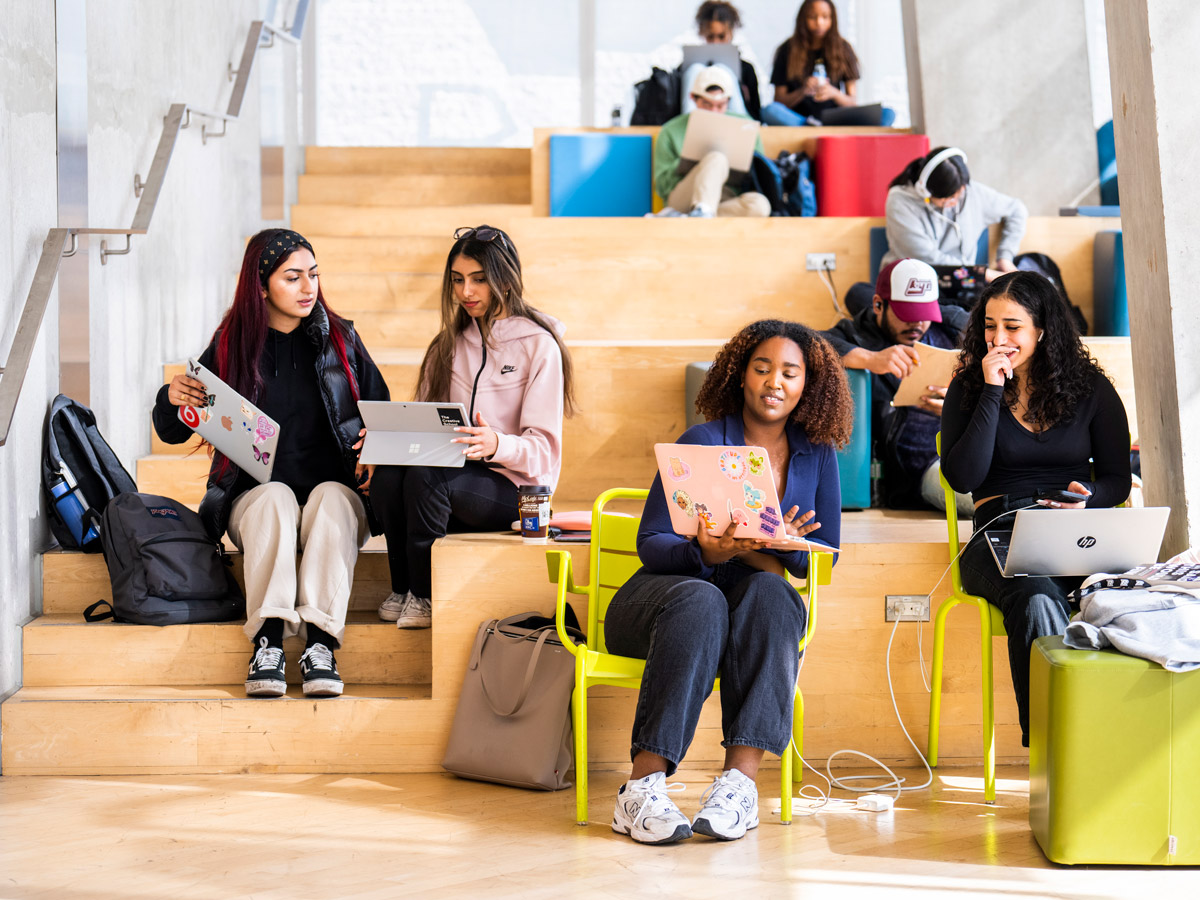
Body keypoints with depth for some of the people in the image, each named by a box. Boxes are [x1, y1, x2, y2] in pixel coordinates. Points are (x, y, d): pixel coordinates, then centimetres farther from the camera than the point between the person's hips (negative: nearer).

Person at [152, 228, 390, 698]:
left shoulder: (340, 338, 8)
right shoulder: (231, 345, 5)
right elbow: (173, 432, 10)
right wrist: (171, 397, -14)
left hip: (335, 488, 0)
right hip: (255, 495, 0)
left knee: (331, 498, -34)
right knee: (275, 498, -35)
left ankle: (320, 643, -45)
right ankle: (268, 641, -43)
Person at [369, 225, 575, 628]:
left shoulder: (539, 345, -3)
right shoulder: (450, 344, 16)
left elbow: (543, 447, -9)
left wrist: (497, 444, -31)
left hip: (514, 488, -5)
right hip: (457, 475, 5)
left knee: (425, 476, -33)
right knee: (388, 475, -27)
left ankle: (425, 596, -14)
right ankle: (401, 590, -8)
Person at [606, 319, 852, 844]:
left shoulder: (816, 453, 8)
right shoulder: (703, 442, -4)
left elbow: (824, 551, 5)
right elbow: (651, 542, -7)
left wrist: (760, 551, -16)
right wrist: (708, 553, -29)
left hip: (753, 600, 3)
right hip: (664, 594, -3)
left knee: (769, 591, -33)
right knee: (702, 602, -38)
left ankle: (740, 778, -42)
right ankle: (643, 786, -42)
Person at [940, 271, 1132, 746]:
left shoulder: (1091, 388, 14)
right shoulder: (967, 389, 11)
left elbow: (1118, 478, 15)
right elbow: (963, 477, -3)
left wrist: (1088, 496, -9)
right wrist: (992, 391, -4)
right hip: (1000, 534, -1)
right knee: (1037, 600, -38)